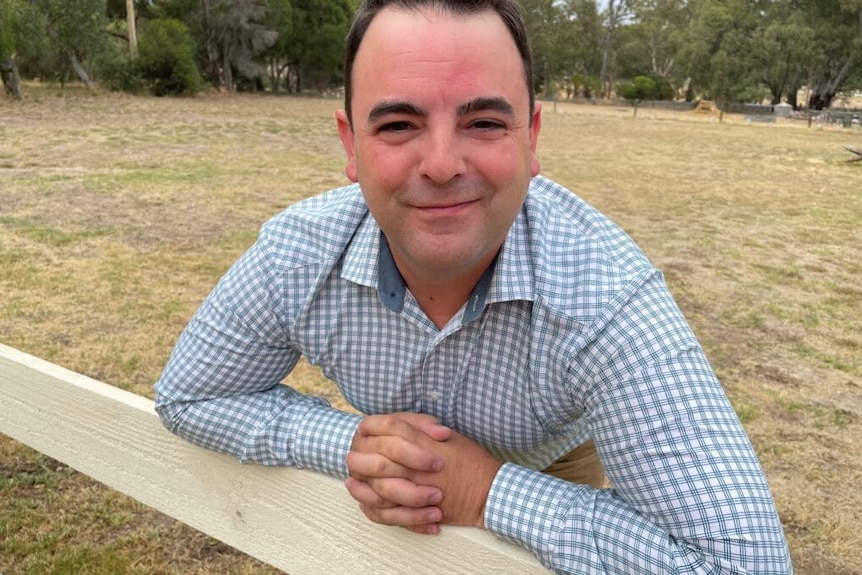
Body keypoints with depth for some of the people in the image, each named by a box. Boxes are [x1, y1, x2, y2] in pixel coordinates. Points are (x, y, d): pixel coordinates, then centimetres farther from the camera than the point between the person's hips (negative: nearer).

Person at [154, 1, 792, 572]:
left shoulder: (607, 296, -41)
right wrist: (349, 444, -31)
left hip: (557, 472, -2)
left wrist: (489, 492, -40)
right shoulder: (296, 256, -30)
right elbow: (189, 395, -15)